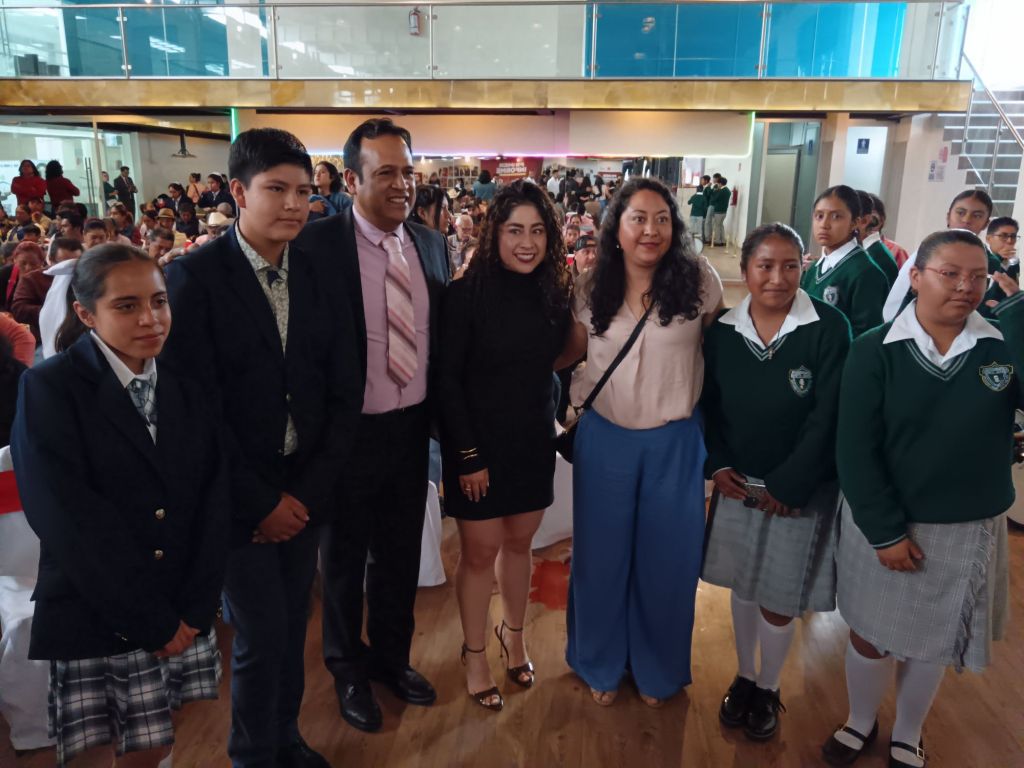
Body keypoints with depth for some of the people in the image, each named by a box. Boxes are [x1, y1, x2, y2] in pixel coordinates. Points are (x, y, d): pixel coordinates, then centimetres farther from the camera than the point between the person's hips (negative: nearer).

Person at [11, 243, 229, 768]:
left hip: (187, 616, 3)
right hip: (95, 622, -3)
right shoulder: (48, 389, -7)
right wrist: (153, 622, -13)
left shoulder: (188, 384, 5)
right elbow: (68, 520, -14)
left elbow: (216, 498, 0)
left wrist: (192, 608, -8)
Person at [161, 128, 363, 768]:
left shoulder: (322, 274, 2)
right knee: (262, 636, 4)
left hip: (306, 488, 4)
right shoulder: (194, 276, -10)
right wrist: (260, 502, -11)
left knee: (293, 625, 15)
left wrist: (309, 491, -5)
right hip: (238, 494, -4)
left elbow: (344, 392, 2)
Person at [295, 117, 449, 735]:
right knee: (345, 558, 18)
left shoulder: (432, 244, 2)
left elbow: (442, 338, 8)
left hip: (412, 427, 5)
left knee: (402, 554, 21)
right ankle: (348, 668, 42)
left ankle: (393, 656, 45)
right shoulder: (318, 243, -15)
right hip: (348, 431, -4)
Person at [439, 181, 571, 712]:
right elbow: (447, 379, -14)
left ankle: (513, 633, 41)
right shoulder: (467, 294, -16)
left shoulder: (553, 294, -2)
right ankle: (475, 653, 30)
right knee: (480, 552, 8)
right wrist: (468, 455, -14)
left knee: (519, 543, 18)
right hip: (480, 442, -4)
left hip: (535, 439, 4)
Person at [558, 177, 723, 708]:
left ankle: (657, 666, 38)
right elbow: (572, 351, 8)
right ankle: (601, 663, 38)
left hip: (674, 442, -1)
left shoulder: (698, 281, -9)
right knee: (602, 556, 14)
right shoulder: (592, 288, -3)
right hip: (605, 439, 1)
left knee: (665, 560, 13)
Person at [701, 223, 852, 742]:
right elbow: (709, 405, 5)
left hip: (801, 490, -3)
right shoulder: (722, 330, -3)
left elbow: (828, 416, -15)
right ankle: (743, 676, 38)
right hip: (738, 482, 3)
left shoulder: (829, 328, -14)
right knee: (743, 585, 16)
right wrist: (718, 466, -7)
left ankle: (768, 688, 33)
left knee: (778, 598, 8)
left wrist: (787, 487, -14)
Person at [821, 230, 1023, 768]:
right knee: (870, 636, 15)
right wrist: (885, 531, -15)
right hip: (883, 524, -1)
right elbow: (855, 450, -13)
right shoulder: (876, 351, -12)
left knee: (933, 643, 19)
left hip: (969, 530, 2)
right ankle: (861, 722, 44)